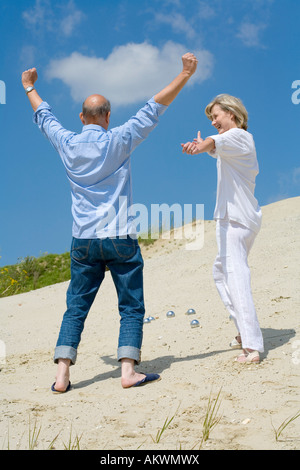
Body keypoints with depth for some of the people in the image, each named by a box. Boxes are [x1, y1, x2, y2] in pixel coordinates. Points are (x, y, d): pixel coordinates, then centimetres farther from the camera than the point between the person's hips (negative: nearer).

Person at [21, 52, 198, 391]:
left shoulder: (67, 144, 4)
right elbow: (155, 108, -4)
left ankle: (62, 374, 3)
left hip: (83, 240, 4)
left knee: (76, 308, 8)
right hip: (119, 237, -3)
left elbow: (44, 116, 22)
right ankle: (128, 371, -3)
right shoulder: (117, 140, -6)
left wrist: (29, 87, 40)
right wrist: (186, 73, 1)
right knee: (131, 307, 4)